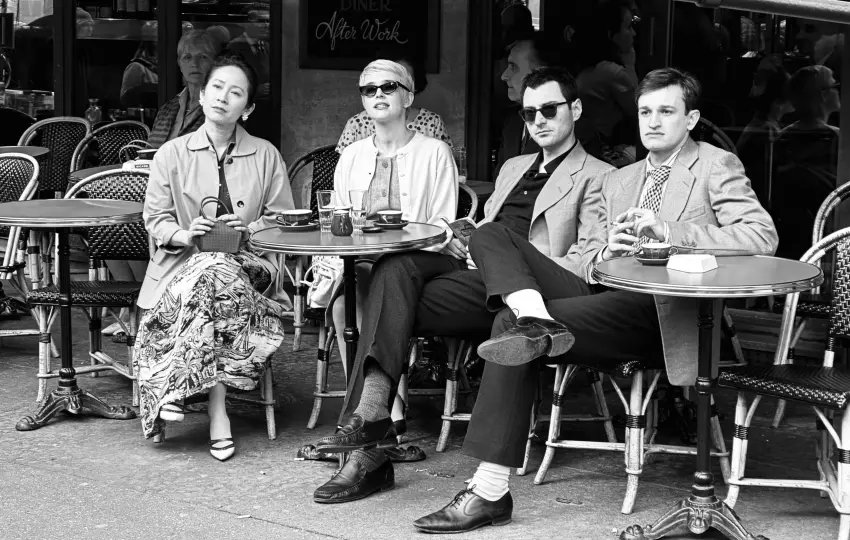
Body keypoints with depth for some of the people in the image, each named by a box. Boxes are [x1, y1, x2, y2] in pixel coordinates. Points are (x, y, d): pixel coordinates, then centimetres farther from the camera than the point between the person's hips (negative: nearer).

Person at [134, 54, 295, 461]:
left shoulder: (266, 156, 12)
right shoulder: (172, 154, 10)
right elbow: (156, 219, 7)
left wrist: (249, 229, -10)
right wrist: (186, 234, -14)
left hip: (249, 264, 1)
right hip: (183, 263, -1)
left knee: (216, 274, -36)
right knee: (215, 281, -37)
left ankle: (171, 388, -31)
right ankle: (217, 412, -33)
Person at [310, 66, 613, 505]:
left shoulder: (596, 177, 10)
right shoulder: (513, 168, 33)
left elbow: (588, 264, 0)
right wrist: (460, 245, 9)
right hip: (478, 272, 6)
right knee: (396, 267, -24)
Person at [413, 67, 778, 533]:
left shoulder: (717, 167, 8)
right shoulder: (618, 180, 28)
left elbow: (762, 236, -8)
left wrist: (670, 231, -15)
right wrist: (607, 250, -2)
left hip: (658, 308, -7)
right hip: (606, 292, 7)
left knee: (510, 325, -26)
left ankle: (490, 492, -27)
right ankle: (535, 321, -37)